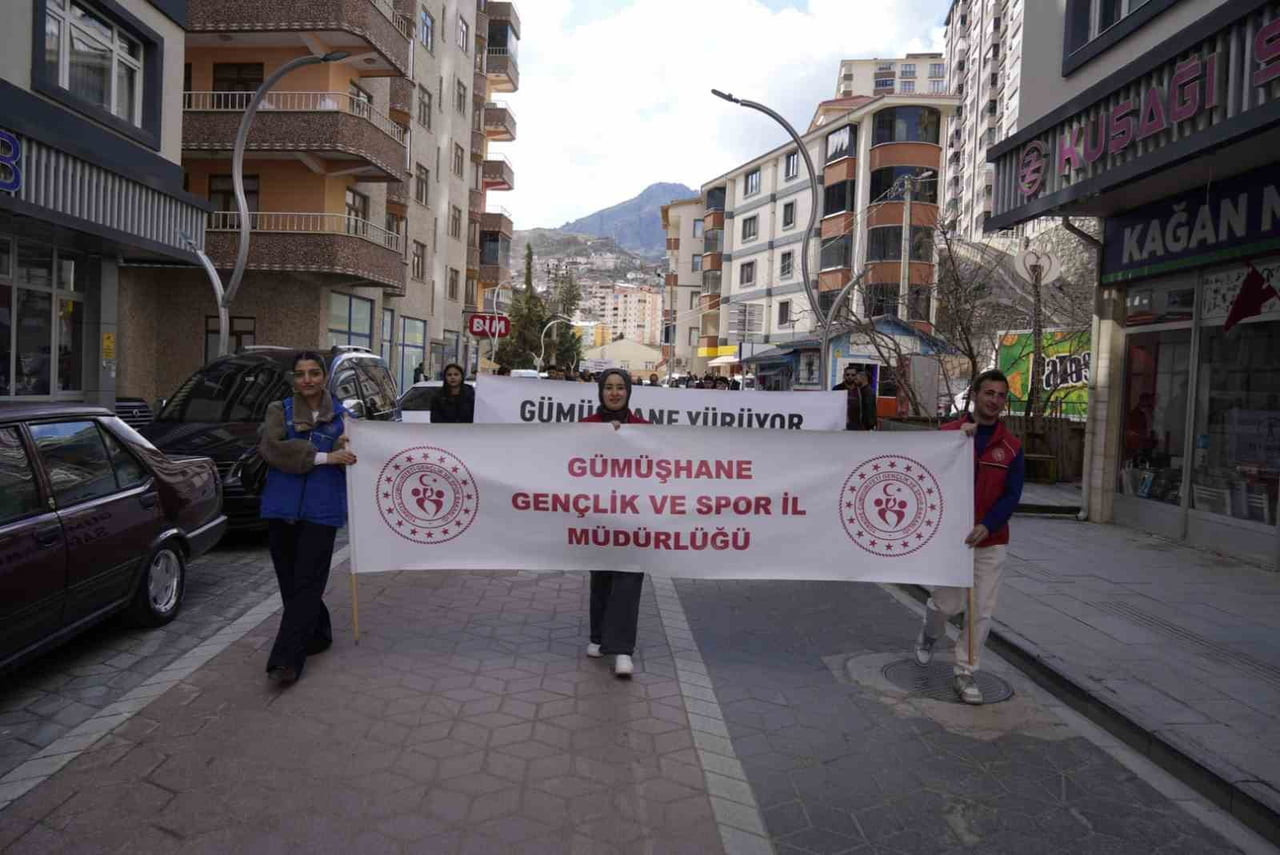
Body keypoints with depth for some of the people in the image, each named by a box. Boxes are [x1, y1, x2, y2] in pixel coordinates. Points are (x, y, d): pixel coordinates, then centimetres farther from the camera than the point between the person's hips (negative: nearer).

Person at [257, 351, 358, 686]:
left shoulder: (341, 415, 8)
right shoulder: (279, 410, 6)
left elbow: (352, 459, 11)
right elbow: (270, 448, -11)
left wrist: (345, 449, -13)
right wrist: (323, 457, -18)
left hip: (322, 510, -1)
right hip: (282, 507, 2)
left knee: (306, 583, -6)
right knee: (289, 582, 10)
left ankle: (287, 659, -5)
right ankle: (318, 634, 30)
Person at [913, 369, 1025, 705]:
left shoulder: (1011, 446, 2)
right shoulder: (948, 432, -3)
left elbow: (1011, 496, -2)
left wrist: (987, 527, -17)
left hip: (990, 541, 2)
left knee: (981, 613, 3)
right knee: (947, 603, 6)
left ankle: (965, 674, 17)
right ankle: (929, 634, 40)